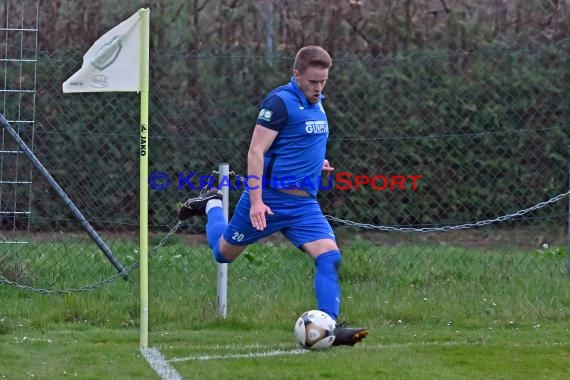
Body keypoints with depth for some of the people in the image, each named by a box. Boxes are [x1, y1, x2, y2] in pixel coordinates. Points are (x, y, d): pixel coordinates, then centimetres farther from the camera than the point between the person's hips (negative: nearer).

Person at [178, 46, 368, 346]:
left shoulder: (316, 103, 10)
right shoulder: (280, 102, -15)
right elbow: (256, 152, -19)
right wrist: (256, 201, -25)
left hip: (303, 203, 6)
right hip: (269, 198, -6)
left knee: (329, 256, -14)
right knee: (224, 253, 14)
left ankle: (329, 327, -15)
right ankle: (212, 205, 43)